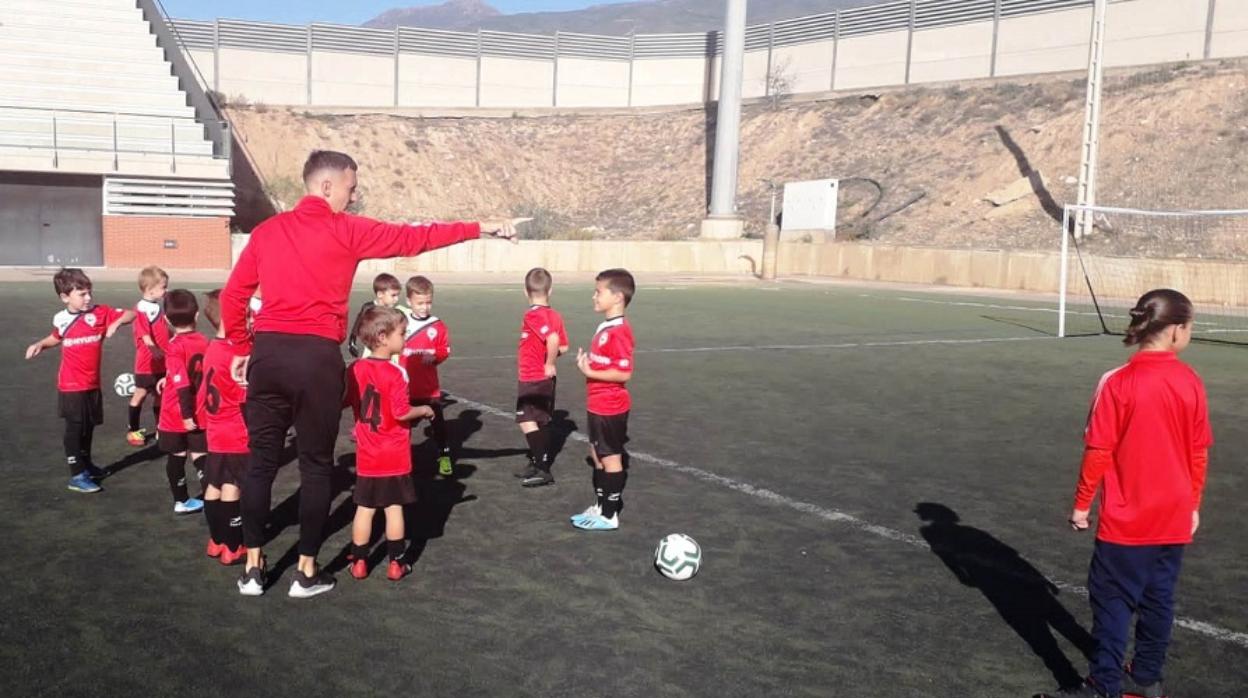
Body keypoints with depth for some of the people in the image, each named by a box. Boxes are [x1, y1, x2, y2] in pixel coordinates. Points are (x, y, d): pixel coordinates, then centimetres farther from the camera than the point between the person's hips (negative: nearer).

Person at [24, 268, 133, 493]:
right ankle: (77, 475, 6)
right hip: (71, 386, -2)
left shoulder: (100, 312, -6)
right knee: (75, 428, 0)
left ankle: (86, 464, 36)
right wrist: (40, 345, 2)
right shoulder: (61, 319, -3)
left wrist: (116, 323, -25)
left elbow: (131, 314, -7)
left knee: (89, 426, 17)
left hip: (93, 384, 2)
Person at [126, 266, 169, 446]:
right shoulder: (142, 308, -17)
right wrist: (156, 351, -33)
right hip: (147, 362, -7)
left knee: (160, 394, 14)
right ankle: (133, 430, 19)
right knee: (140, 394, 7)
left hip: (162, 362, 7)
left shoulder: (159, 306, 8)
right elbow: (145, 336, -24)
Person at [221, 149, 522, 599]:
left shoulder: (267, 231, 12)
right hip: (316, 356, -4)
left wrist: (241, 348, 23)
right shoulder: (346, 230, -2)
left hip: (268, 352, 5)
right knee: (316, 465, 6)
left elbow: (232, 296, 12)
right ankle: (307, 572, 14)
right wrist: (482, 228, 6)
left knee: (262, 461, 12)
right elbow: (413, 238, 0)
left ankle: (252, 566, 18)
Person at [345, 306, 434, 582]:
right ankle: (396, 563, 11)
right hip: (395, 458, -4)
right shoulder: (395, 374, -17)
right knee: (394, 508, 4)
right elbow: (401, 412, -19)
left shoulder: (354, 370, 0)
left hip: (367, 458, 4)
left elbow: (346, 402, 9)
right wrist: (423, 410, -2)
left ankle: (359, 562, 16)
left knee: (364, 509, 10)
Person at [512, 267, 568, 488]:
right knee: (542, 421, 15)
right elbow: (563, 347, 4)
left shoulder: (533, 315, -19)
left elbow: (553, 339, -33)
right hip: (545, 378, 8)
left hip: (532, 379, -8)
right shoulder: (554, 315, 4)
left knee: (526, 420, -4)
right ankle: (538, 463, 25)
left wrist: (549, 365, -21)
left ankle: (543, 468, -6)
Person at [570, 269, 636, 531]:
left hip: (610, 408, -9)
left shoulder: (619, 331, -22)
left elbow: (624, 372, -26)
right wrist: (587, 363, 0)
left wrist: (590, 373, -21)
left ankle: (610, 515, 15)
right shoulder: (606, 327, 7)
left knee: (611, 458, 3)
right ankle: (601, 506, 31)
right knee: (598, 454, 18)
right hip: (598, 406, 9)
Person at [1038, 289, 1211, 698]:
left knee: (1114, 601, 5)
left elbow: (1099, 452, -13)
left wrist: (1081, 504, -1)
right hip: (1175, 518, 4)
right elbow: (1199, 453, 3)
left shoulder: (1117, 383, -16)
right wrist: (1193, 505, 16)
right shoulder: (1191, 383, -4)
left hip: (1126, 519, -4)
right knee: (1158, 599, 16)